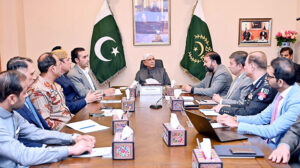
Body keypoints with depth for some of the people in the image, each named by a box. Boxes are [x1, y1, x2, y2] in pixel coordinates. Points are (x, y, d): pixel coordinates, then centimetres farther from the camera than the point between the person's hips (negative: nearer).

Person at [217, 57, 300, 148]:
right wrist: (235, 119, -3)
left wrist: (237, 125, -19)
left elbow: (272, 131, -26)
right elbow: (262, 117, 10)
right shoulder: (281, 93, 3)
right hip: (269, 142, 7)